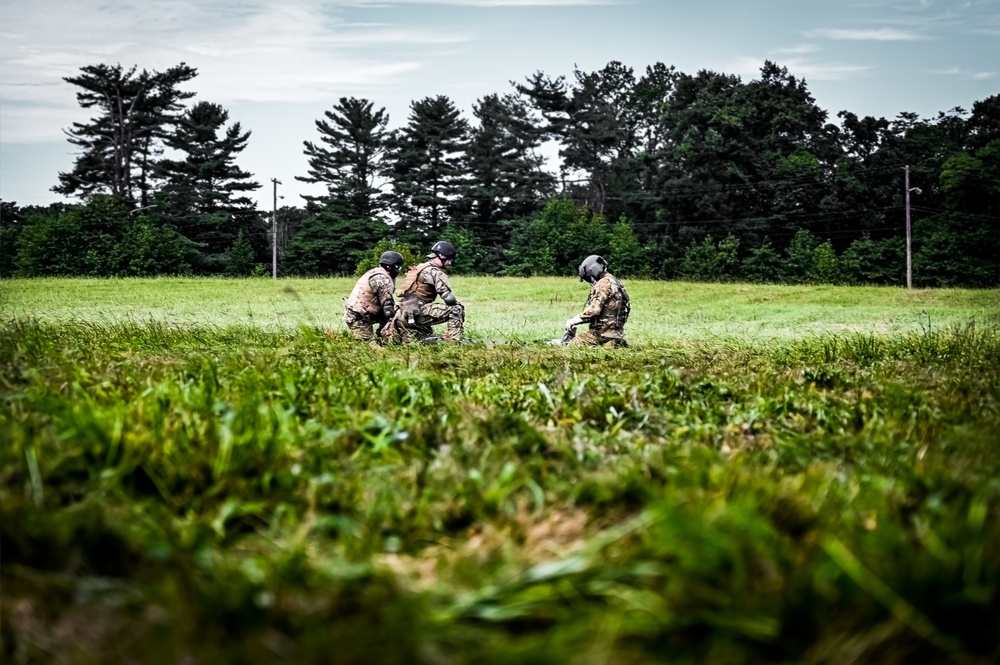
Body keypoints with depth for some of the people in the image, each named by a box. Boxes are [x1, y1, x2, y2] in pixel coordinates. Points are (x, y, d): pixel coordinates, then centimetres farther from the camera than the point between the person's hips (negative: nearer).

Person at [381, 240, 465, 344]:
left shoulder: (420, 268, 22)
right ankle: (454, 342, -14)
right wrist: (457, 303, 6)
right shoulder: (436, 272, -8)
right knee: (456, 309, -9)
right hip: (417, 312, -9)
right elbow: (448, 298, -14)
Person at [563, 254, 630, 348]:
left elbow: (593, 310, -20)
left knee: (571, 346, -8)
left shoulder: (604, 284, -14)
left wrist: (573, 321, -8)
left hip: (602, 333, -9)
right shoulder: (614, 282, 17)